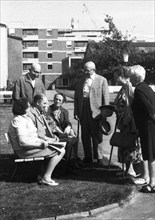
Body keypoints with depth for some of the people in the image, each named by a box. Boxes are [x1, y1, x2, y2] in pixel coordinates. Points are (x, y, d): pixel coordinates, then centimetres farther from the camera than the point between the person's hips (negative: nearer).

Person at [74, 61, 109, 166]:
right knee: (85, 136, 9)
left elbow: (106, 97, -2)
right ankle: (88, 158, 19)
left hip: (96, 112, -4)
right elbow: (76, 97, 14)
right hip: (83, 112, 4)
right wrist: (76, 112, 6)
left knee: (97, 136, -1)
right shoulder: (80, 81, 15)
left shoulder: (102, 80, 2)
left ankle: (100, 158, 9)